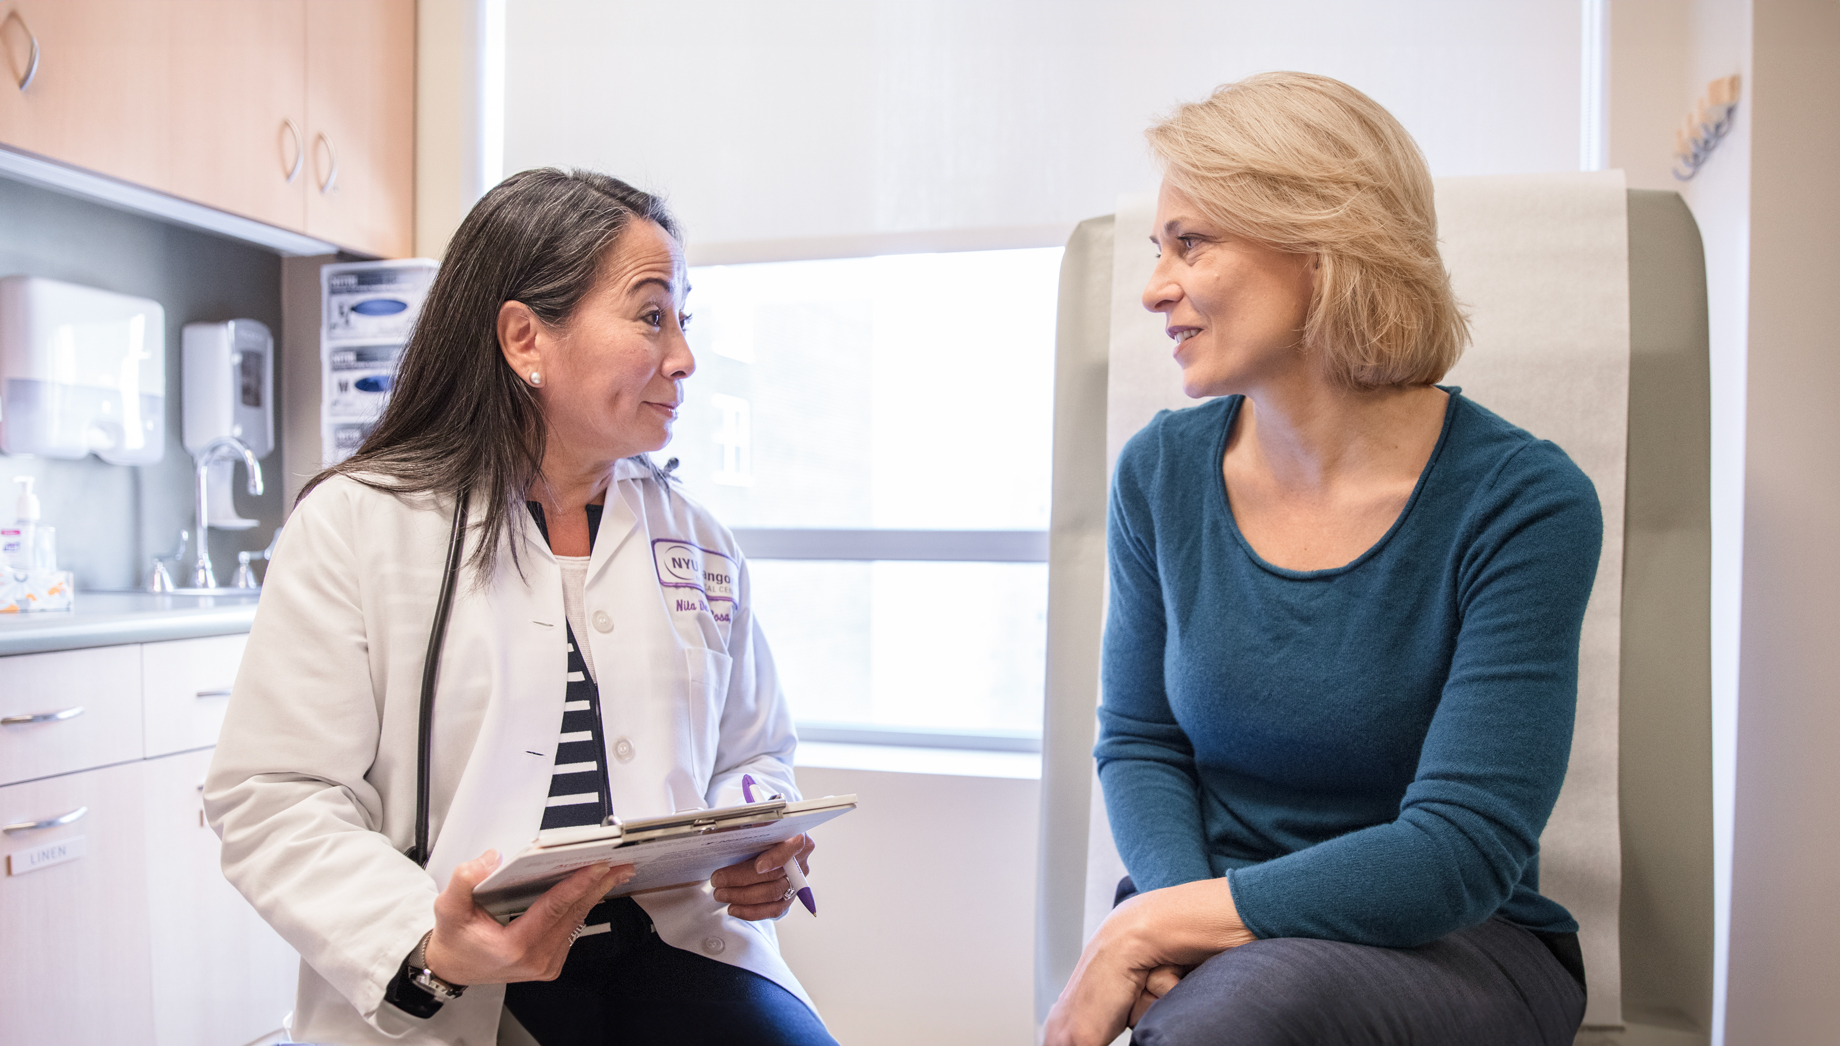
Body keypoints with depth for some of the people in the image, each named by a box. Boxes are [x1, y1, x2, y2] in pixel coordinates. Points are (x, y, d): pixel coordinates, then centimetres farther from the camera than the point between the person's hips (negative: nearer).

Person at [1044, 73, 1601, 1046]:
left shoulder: (1522, 500, -14)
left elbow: (1461, 851, -18)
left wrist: (1154, 925, -19)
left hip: (1453, 942, -3)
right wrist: (1181, 906, -15)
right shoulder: (1160, 469, -1)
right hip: (1210, 936, 3)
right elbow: (1138, 743, 5)